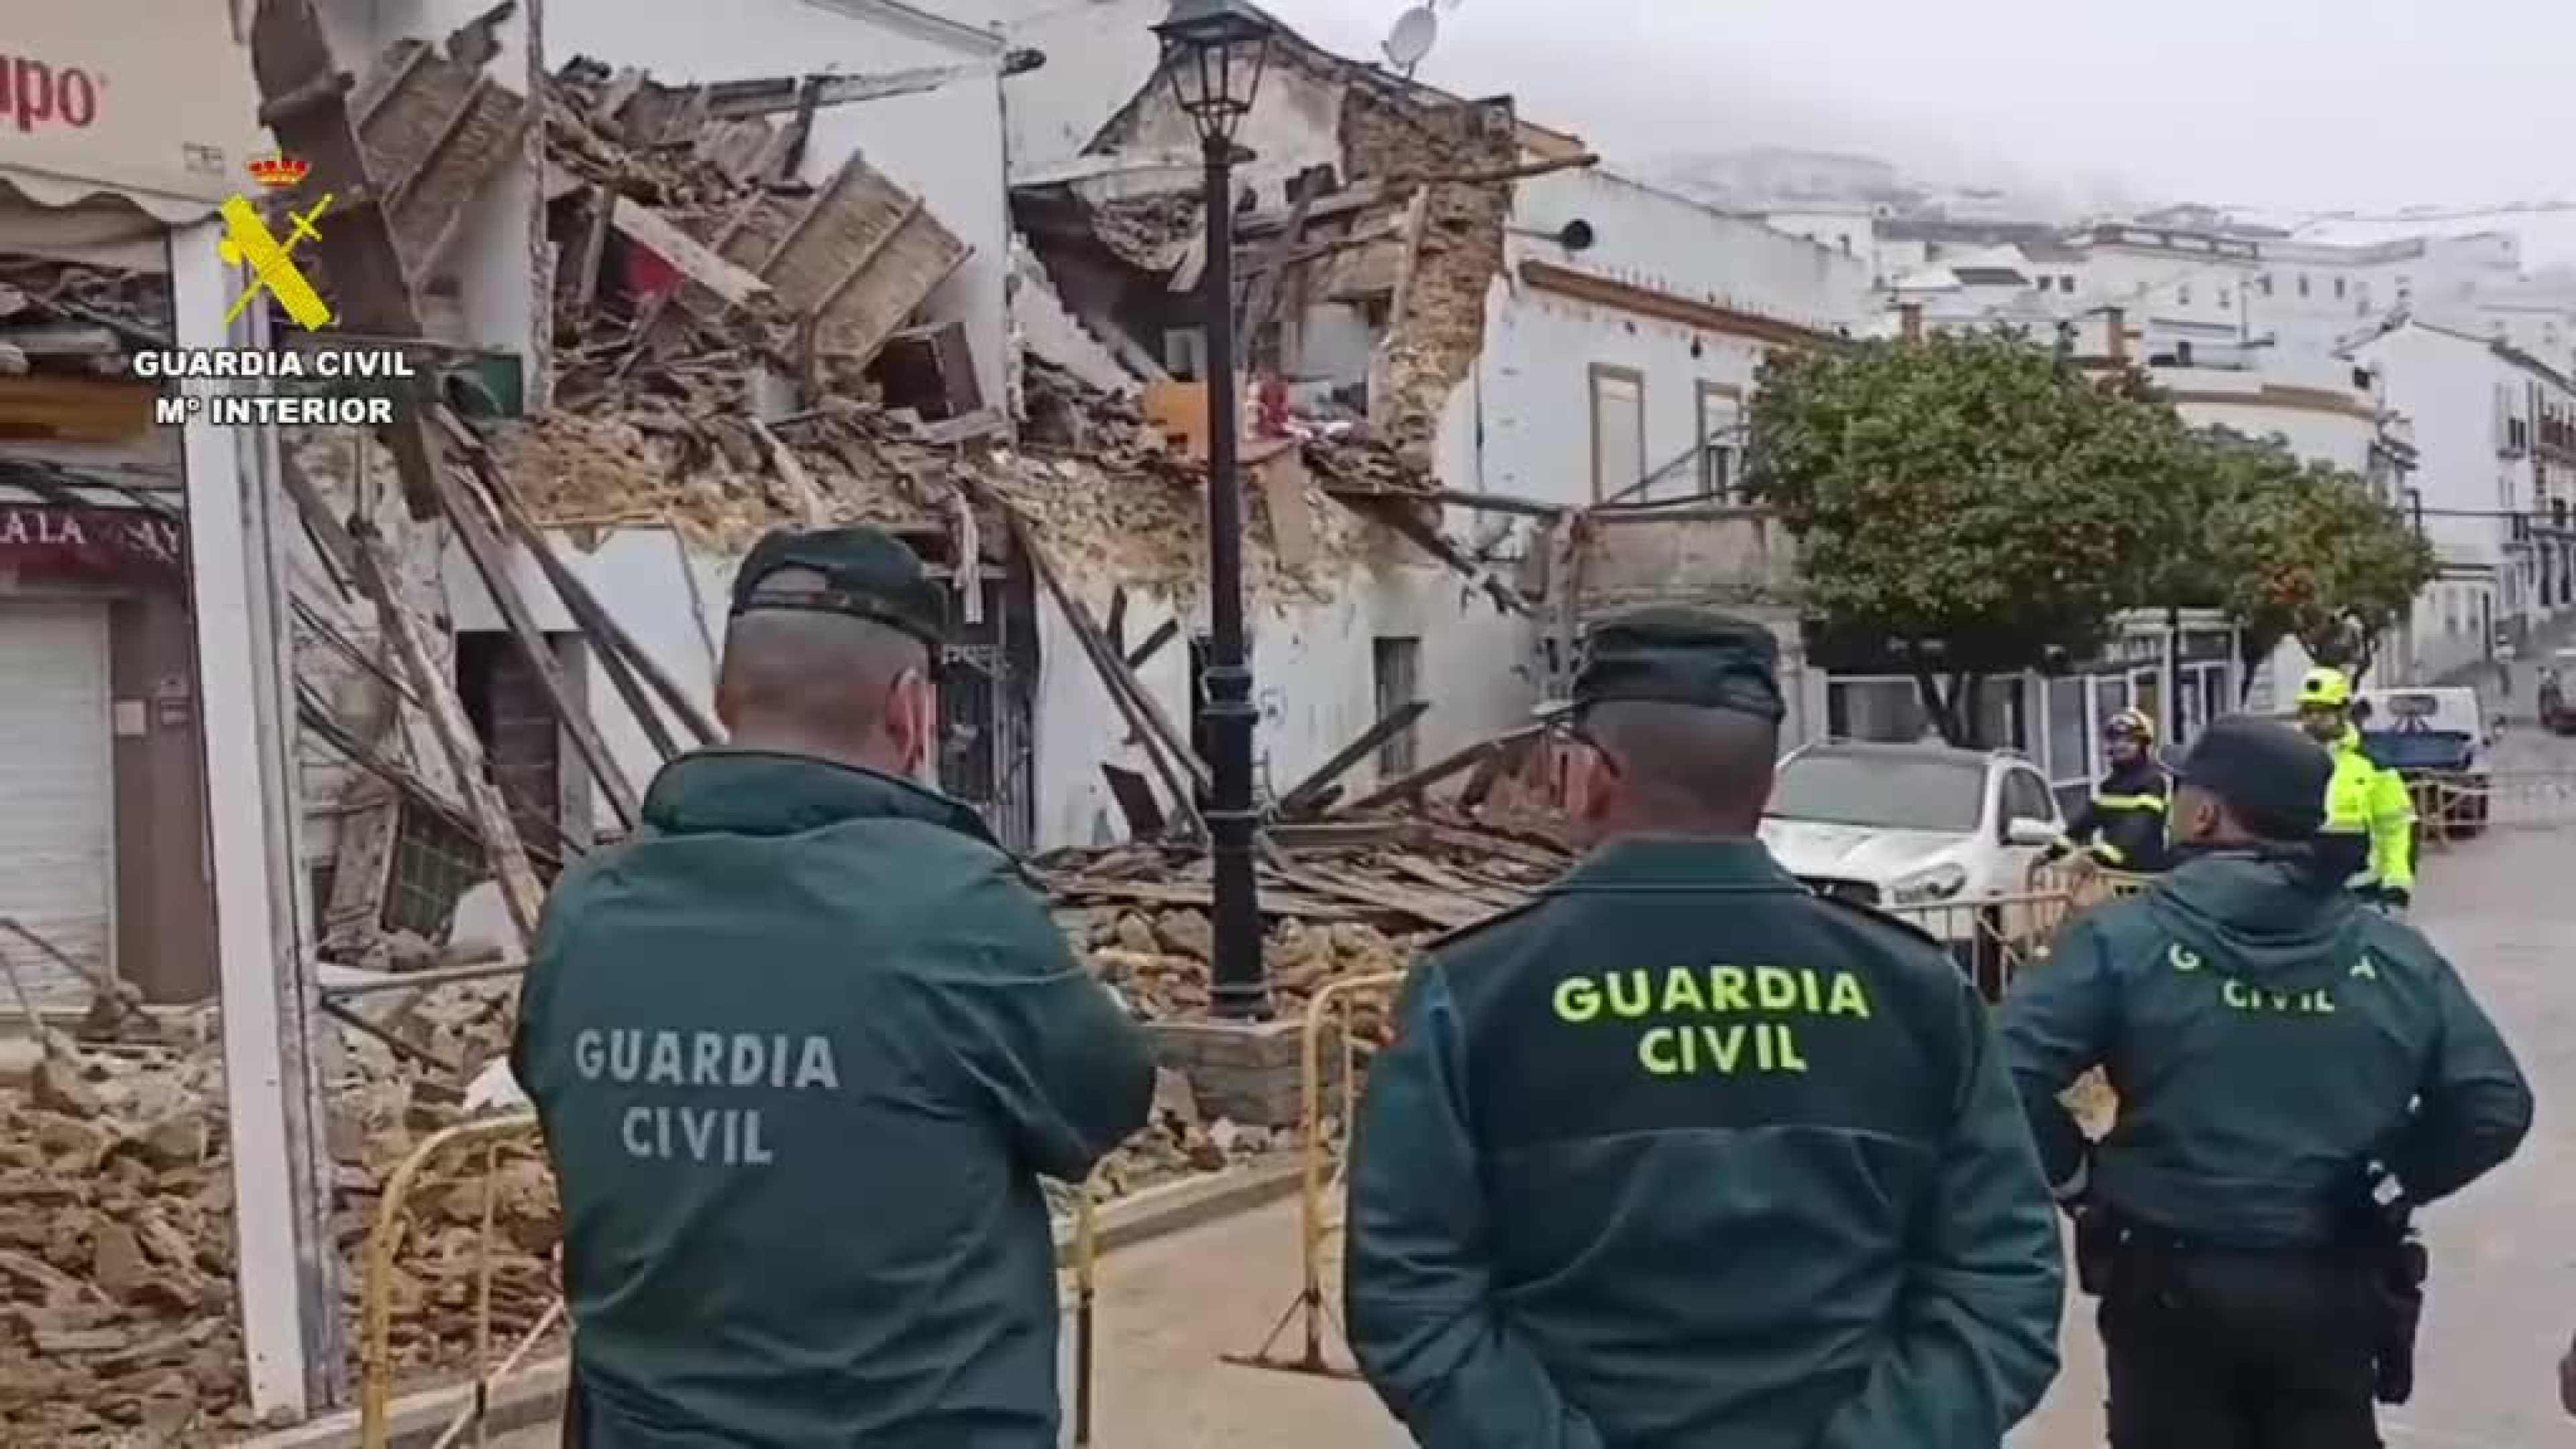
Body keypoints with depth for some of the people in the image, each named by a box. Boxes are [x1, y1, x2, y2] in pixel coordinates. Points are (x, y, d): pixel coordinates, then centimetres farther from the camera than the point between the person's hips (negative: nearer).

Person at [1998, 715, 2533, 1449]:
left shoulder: (2126, 938, -13)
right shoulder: (2395, 954, 0)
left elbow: (2009, 1072, -22)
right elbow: (2495, 1105, -2)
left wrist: (2074, 1174, -6)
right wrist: (2395, 1182, 10)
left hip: (2171, 1284, -2)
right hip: (2333, 1289, 3)